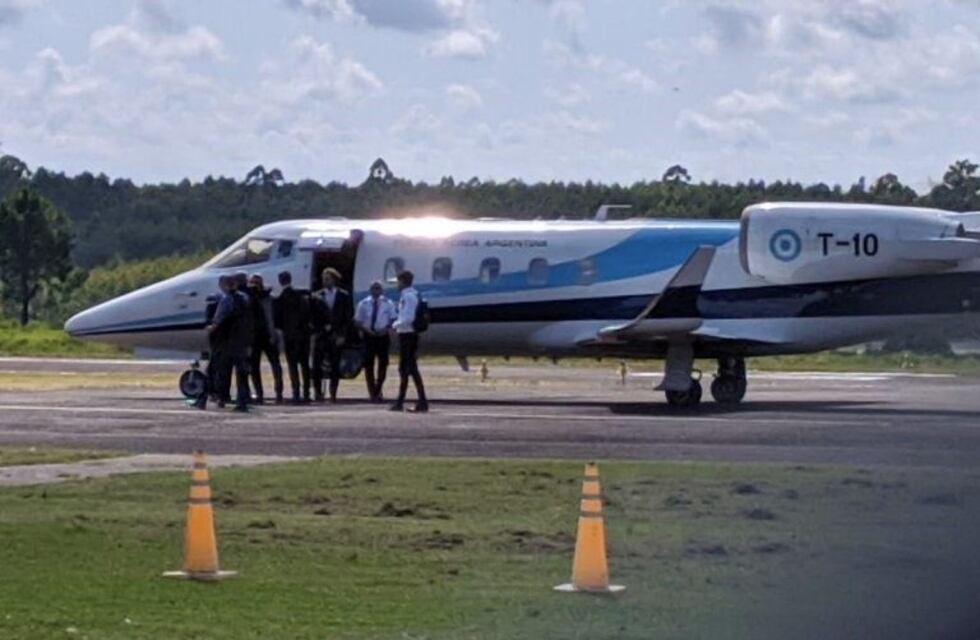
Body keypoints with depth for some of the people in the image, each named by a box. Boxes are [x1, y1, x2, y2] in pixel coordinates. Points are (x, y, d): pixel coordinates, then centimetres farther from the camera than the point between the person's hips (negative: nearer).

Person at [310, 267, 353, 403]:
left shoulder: (343, 296, 4)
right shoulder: (317, 296, 7)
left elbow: (349, 317, 2)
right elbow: (313, 316, 8)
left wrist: (342, 335, -5)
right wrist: (322, 327, -6)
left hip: (337, 336, -1)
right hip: (321, 335, 1)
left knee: (335, 366, 0)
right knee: (317, 365, -8)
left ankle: (333, 394, 5)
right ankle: (318, 392, -1)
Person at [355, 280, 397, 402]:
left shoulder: (388, 304, 0)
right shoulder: (363, 304, 0)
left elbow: (393, 319, 2)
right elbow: (358, 321, 3)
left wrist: (386, 328, -16)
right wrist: (366, 329, -15)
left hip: (382, 336, 0)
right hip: (368, 336, 0)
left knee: (383, 364, 3)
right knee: (368, 365, 1)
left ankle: (378, 391, 20)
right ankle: (372, 392, 12)